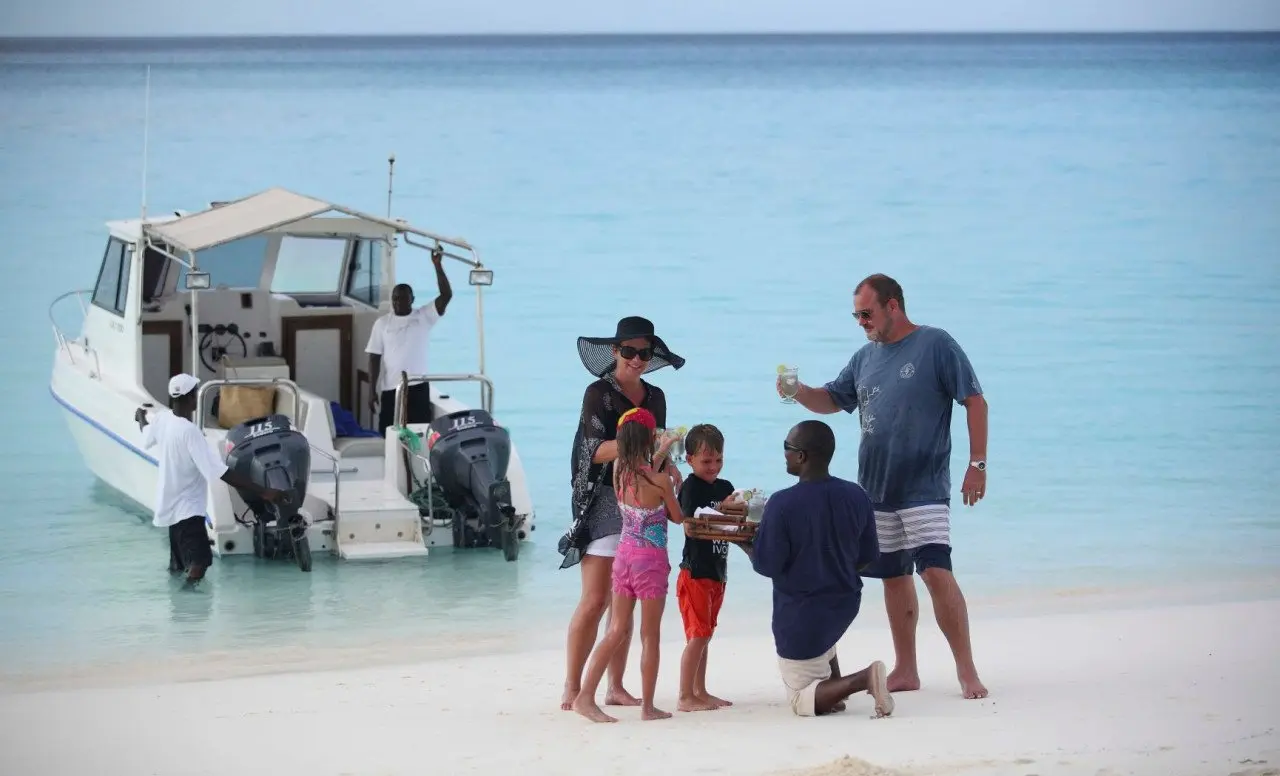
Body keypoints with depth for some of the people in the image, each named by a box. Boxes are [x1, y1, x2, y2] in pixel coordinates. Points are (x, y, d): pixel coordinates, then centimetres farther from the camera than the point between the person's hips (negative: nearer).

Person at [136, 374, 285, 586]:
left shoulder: (161, 419, -3)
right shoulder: (190, 432, -28)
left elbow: (147, 435, 23)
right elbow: (221, 473, -31)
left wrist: (141, 418, 48)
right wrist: (262, 492, -30)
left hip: (169, 503, 9)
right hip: (187, 507, -9)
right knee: (198, 563, -18)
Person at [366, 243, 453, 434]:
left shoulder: (424, 317, 2)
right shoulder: (382, 323, 4)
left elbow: (446, 295, -9)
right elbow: (374, 357, 4)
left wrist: (438, 265, -16)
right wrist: (372, 389, -1)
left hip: (418, 387, -1)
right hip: (390, 388, 1)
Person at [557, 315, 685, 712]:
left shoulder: (655, 397, 14)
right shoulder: (599, 393, -4)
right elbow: (595, 450, -13)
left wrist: (669, 468, 0)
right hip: (606, 501, -6)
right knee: (595, 600, -10)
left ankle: (616, 687, 11)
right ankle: (572, 687, -6)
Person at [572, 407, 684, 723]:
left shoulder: (619, 470, -2)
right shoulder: (660, 481, -17)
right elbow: (677, 518, -1)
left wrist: (661, 451, 33)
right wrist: (674, 488, 16)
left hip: (624, 555, 5)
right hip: (652, 561, -5)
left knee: (616, 631, 11)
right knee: (650, 636, 4)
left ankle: (585, 696, 4)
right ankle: (648, 706, 9)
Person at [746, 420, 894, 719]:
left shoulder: (782, 504, -23)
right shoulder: (856, 496, -6)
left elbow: (766, 565, -17)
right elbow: (868, 556, 4)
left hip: (801, 616, -6)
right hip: (845, 606, 6)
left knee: (802, 700, 7)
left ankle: (863, 679, -19)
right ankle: (834, 685, 21)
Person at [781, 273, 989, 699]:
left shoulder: (936, 345, -6)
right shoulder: (866, 357, 13)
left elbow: (975, 402, -6)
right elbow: (831, 400, 20)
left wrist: (977, 464, -11)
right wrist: (798, 392, -1)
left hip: (924, 487, -7)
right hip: (876, 488, 7)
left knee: (936, 572, -16)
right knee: (894, 577, 10)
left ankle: (967, 671, -11)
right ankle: (905, 671, 18)